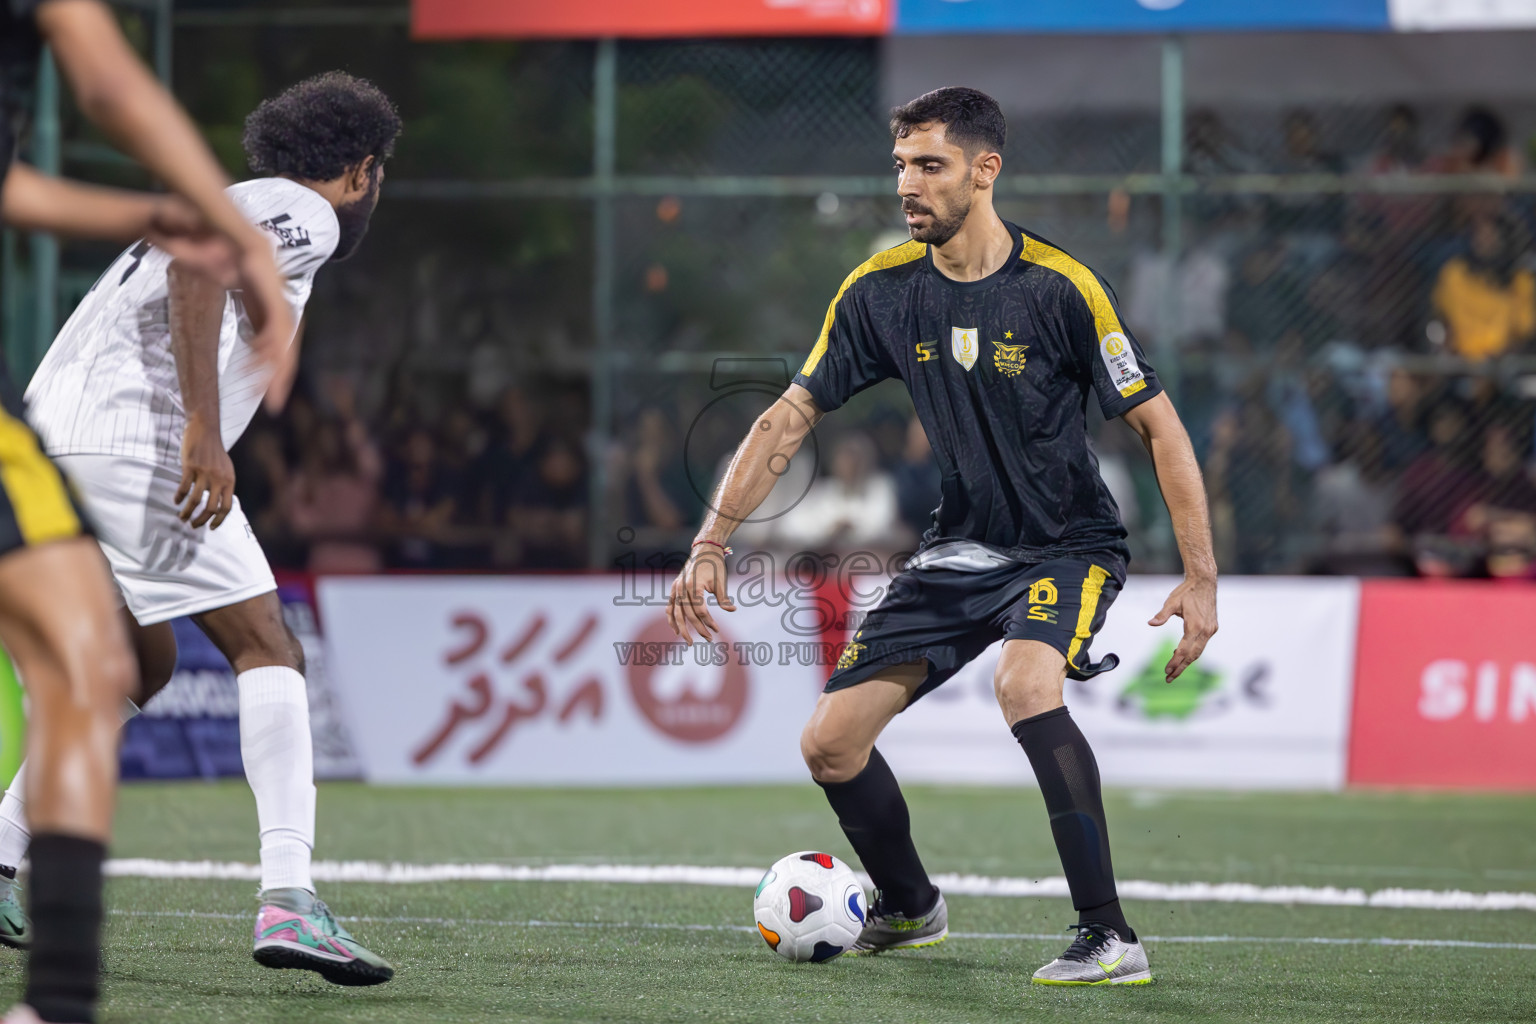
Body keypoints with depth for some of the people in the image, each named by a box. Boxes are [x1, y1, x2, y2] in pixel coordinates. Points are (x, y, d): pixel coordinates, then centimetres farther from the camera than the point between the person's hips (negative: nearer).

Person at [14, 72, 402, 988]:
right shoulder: (305, 215, 2)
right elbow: (196, 262, -17)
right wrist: (204, 430, -23)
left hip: (48, 441, 9)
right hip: (132, 443, -9)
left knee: (143, 663, 25)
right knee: (269, 650, -8)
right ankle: (288, 898, -22)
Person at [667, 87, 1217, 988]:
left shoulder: (1062, 289, -17)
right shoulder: (881, 292, -4)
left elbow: (1160, 426, -12)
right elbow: (789, 420, 2)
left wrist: (1201, 577, -17)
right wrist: (711, 545, -7)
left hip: (1069, 545, -5)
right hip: (959, 551, 6)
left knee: (1025, 683, -36)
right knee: (830, 742, 0)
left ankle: (1111, 939, -31)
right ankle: (908, 908, 30)